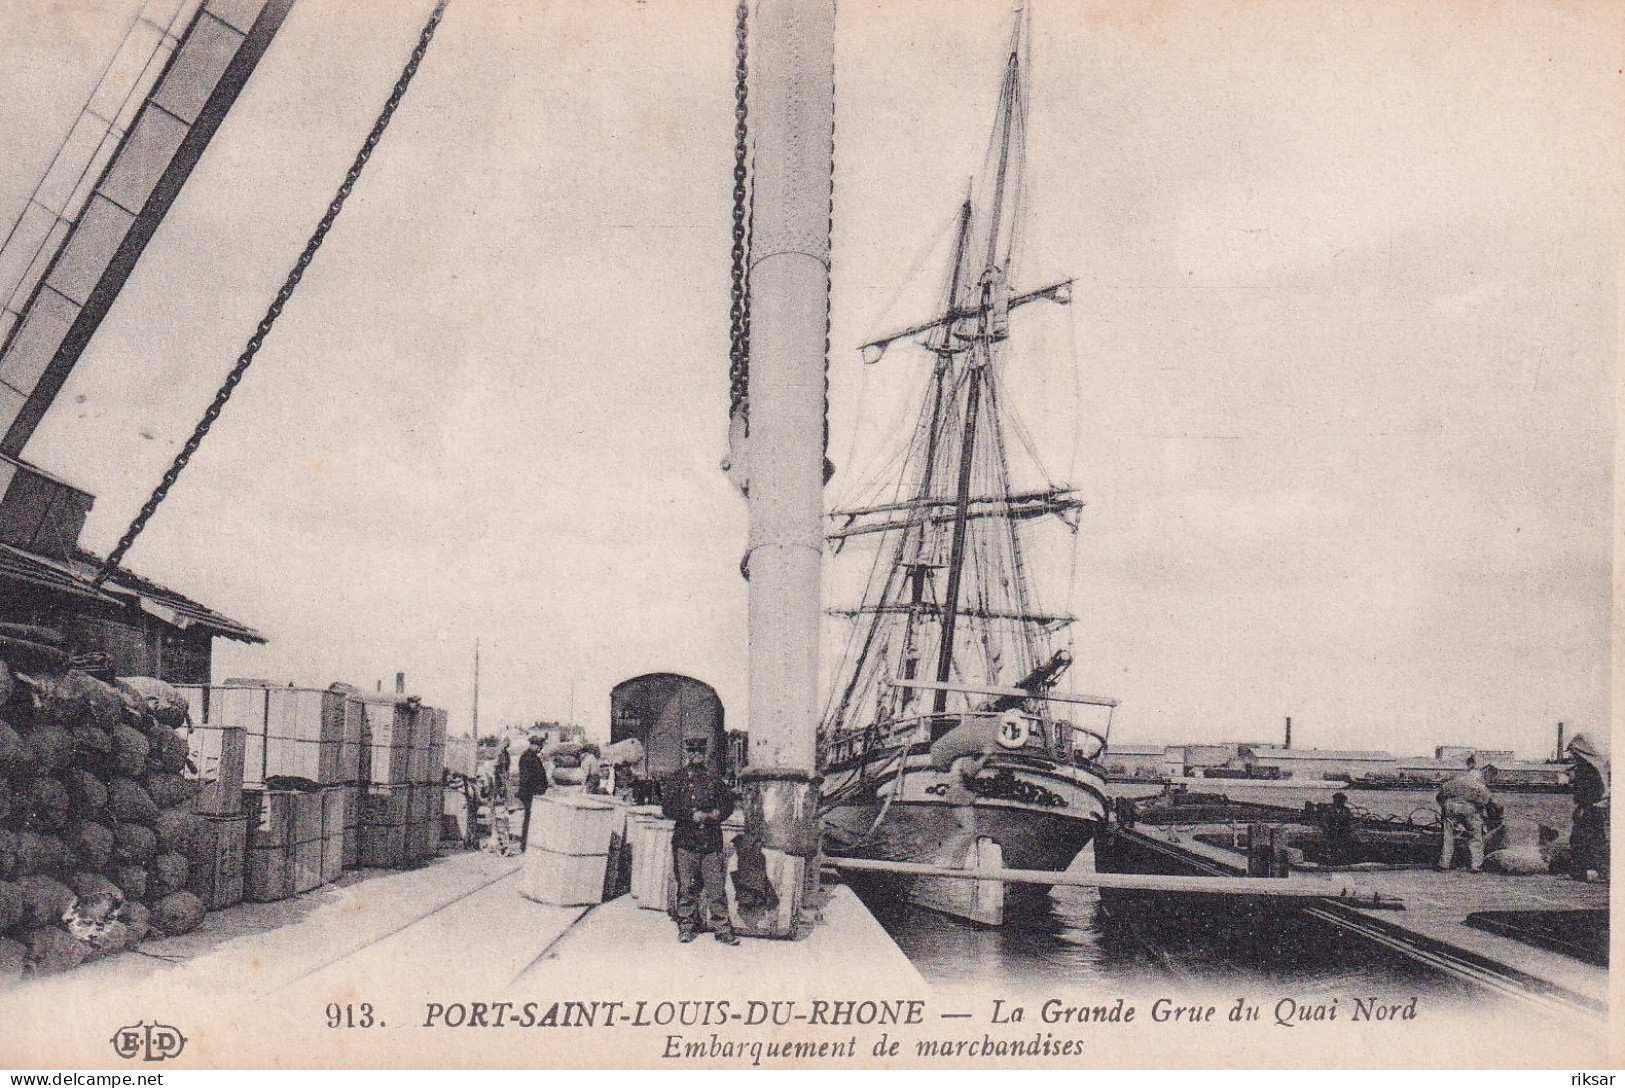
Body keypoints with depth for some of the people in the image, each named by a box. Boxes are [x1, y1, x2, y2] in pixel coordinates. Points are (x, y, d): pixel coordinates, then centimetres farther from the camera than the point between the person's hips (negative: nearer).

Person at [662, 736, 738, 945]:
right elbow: (668, 807, -4)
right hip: (685, 840, -2)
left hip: (712, 840, 2)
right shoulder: (677, 779, 5)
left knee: (716, 886, -1)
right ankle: (685, 927, 14)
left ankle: (722, 929, 4)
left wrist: (718, 813, -5)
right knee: (687, 887, 3)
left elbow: (728, 802, 17)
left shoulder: (715, 779, 13)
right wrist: (692, 815, -14)